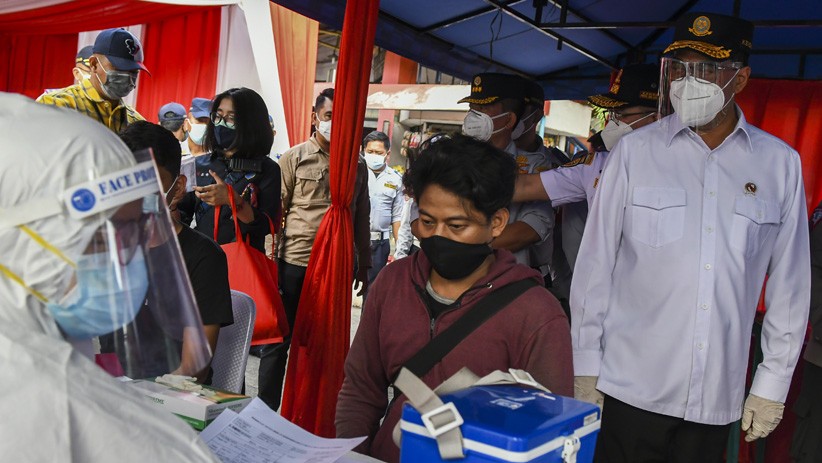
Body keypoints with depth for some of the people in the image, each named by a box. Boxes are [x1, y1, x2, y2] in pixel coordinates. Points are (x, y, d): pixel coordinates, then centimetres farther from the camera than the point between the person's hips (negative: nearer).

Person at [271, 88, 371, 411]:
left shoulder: (357, 166, 9)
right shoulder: (294, 158, 0)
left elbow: (361, 219, 15)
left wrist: (364, 264, 14)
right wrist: (270, 259, -6)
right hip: (295, 263, -3)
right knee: (279, 339, 6)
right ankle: (265, 409, 20)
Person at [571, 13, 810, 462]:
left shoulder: (780, 163, 1)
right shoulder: (635, 151, -4)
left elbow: (789, 282, 6)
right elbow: (595, 262, -2)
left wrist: (773, 382, 7)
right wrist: (584, 365, 0)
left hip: (718, 396, 2)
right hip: (631, 387, -1)